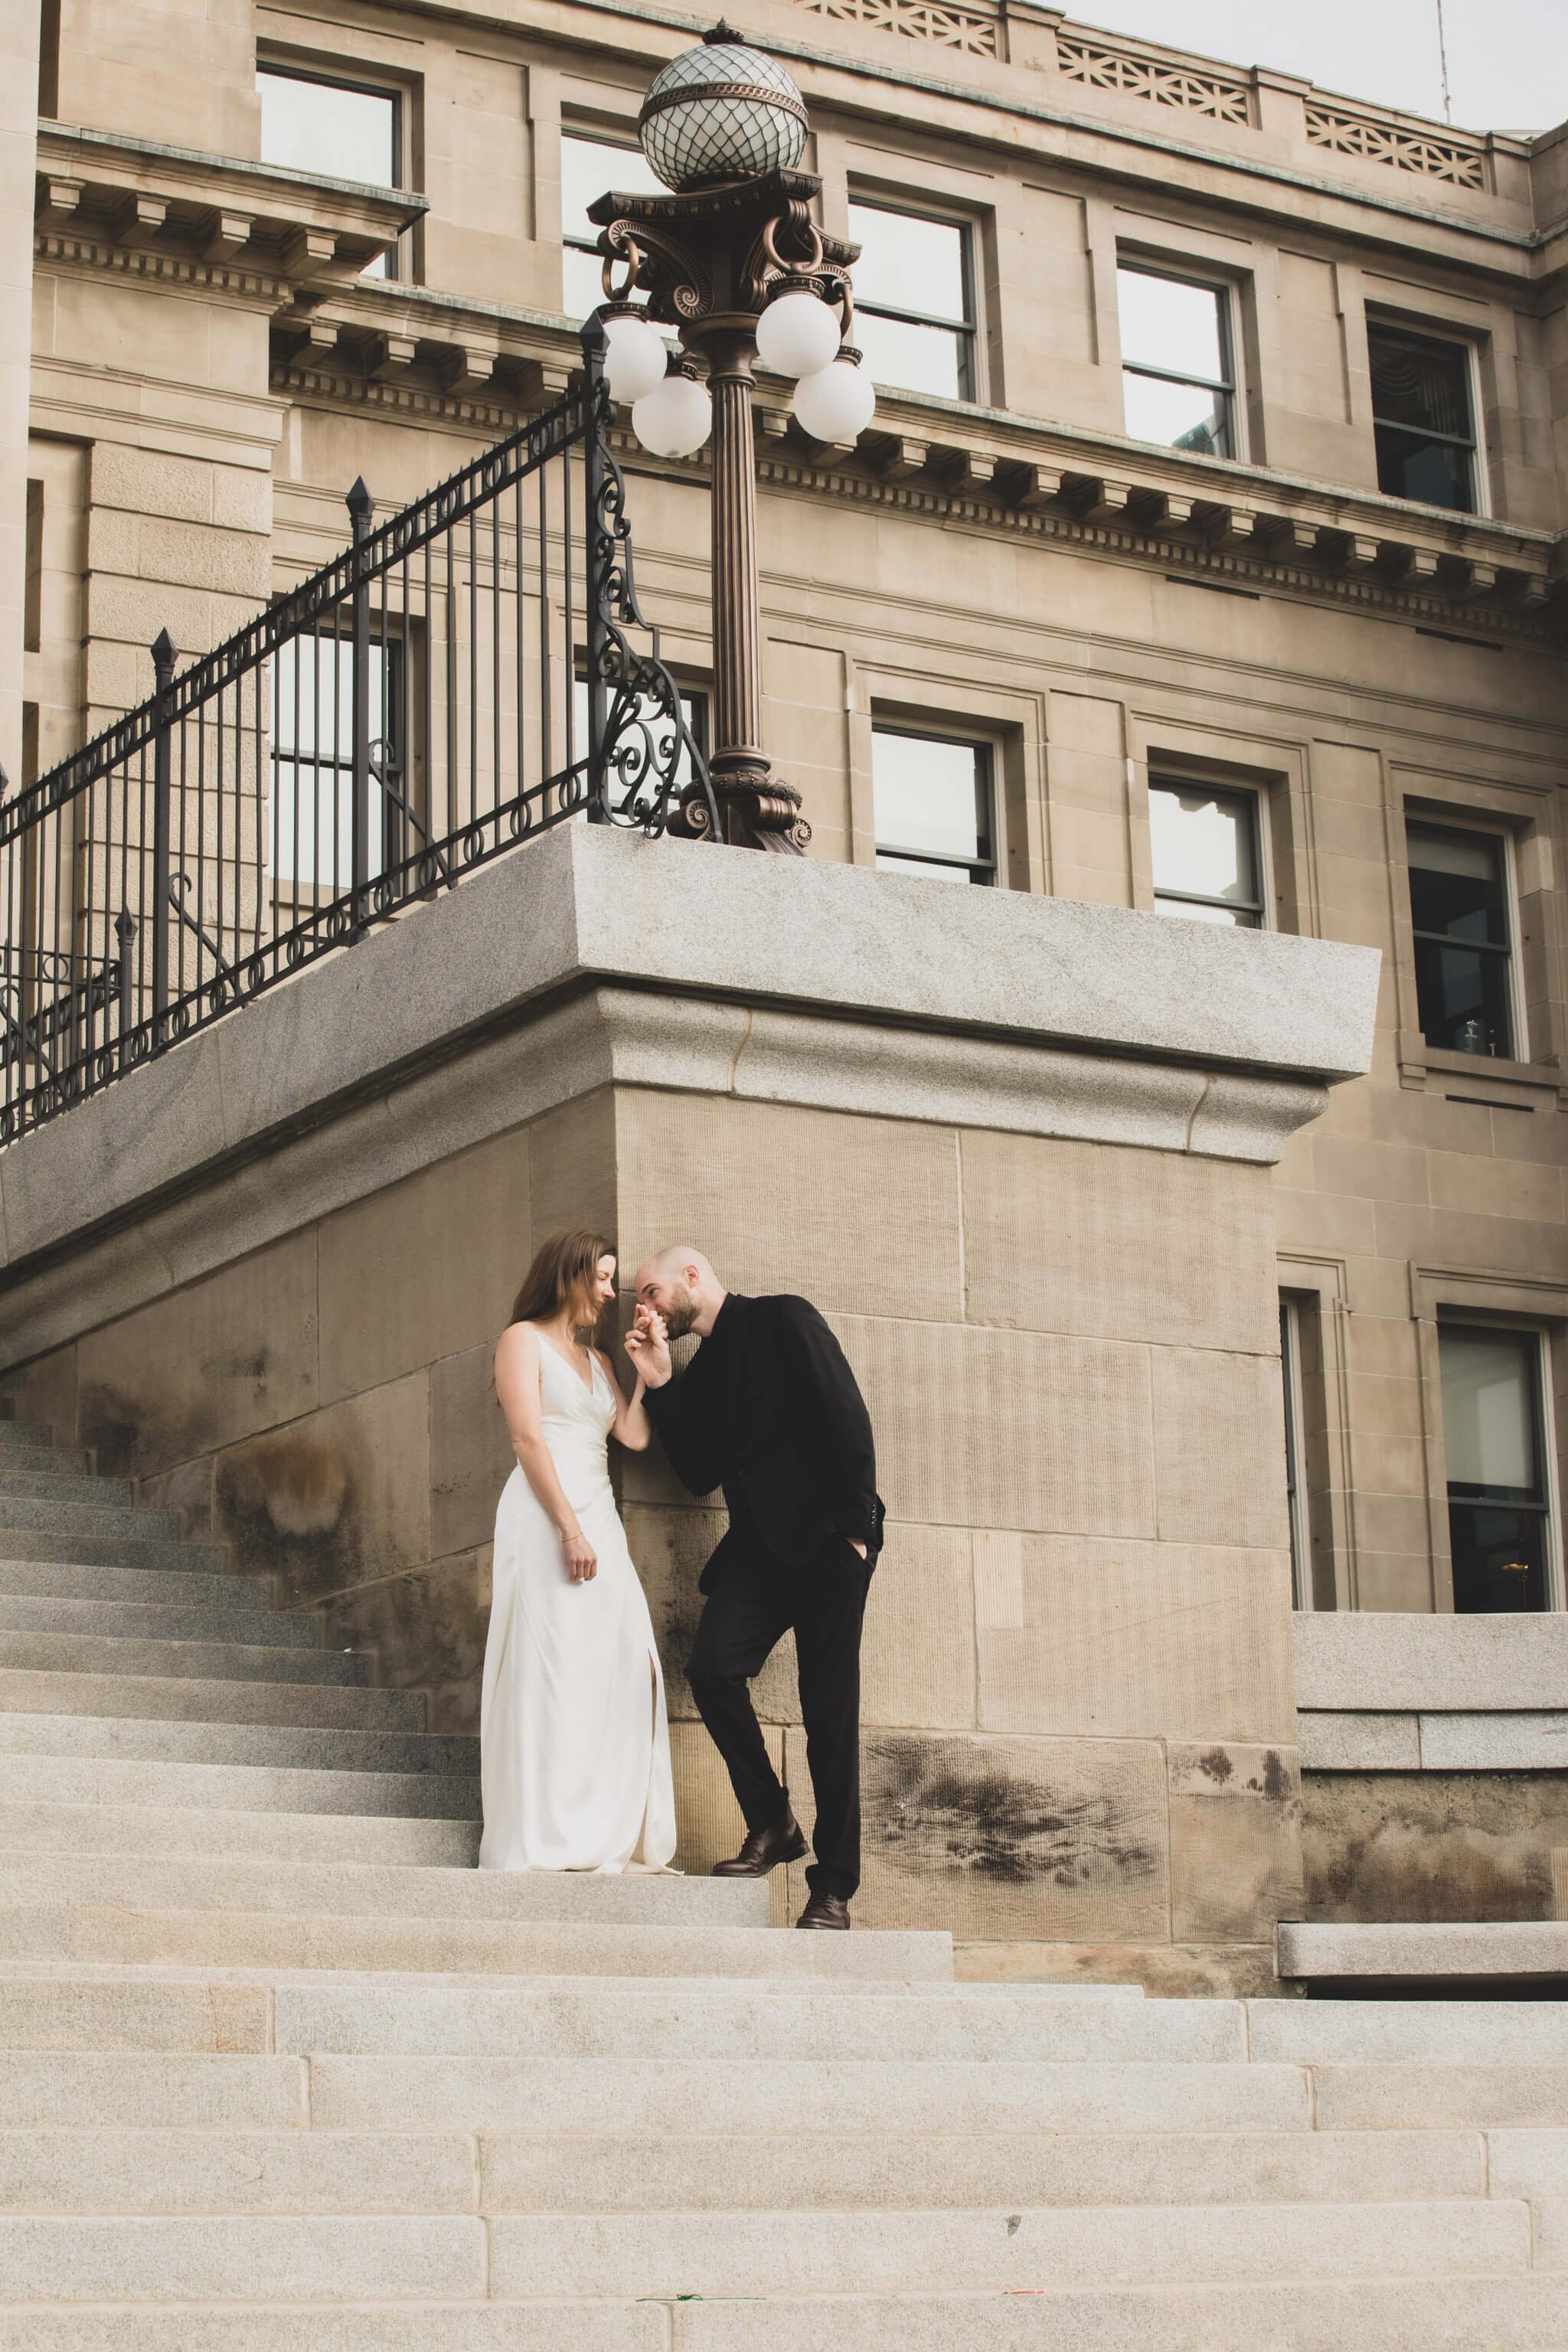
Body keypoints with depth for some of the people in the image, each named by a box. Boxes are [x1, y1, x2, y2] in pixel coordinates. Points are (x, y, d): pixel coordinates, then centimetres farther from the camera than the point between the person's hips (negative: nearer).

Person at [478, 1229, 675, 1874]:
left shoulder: (598, 1361, 24)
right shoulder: (524, 1339, 4)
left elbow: (634, 1435, 10)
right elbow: (528, 1438, -8)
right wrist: (569, 1527, -17)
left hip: (599, 1520, 7)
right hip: (545, 1516, -7)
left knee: (622, 1668, -3)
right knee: (552, 1667, -12)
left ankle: (610, 1838, -2)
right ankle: (541, 1842, -13)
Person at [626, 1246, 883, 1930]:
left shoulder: (783, 1321, 0)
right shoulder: (700, 1372, 20)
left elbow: (847, 1417, -8)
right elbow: (699, 1474, 11)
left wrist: (855, 1524, -15)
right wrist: (658, 1385, 6)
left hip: (824, 1539, -6)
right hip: (758, 1543, 6)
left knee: (830, 1709, -6)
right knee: (712, 1666, -17)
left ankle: (834, 1886, 0)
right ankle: (770, 1823, 1)